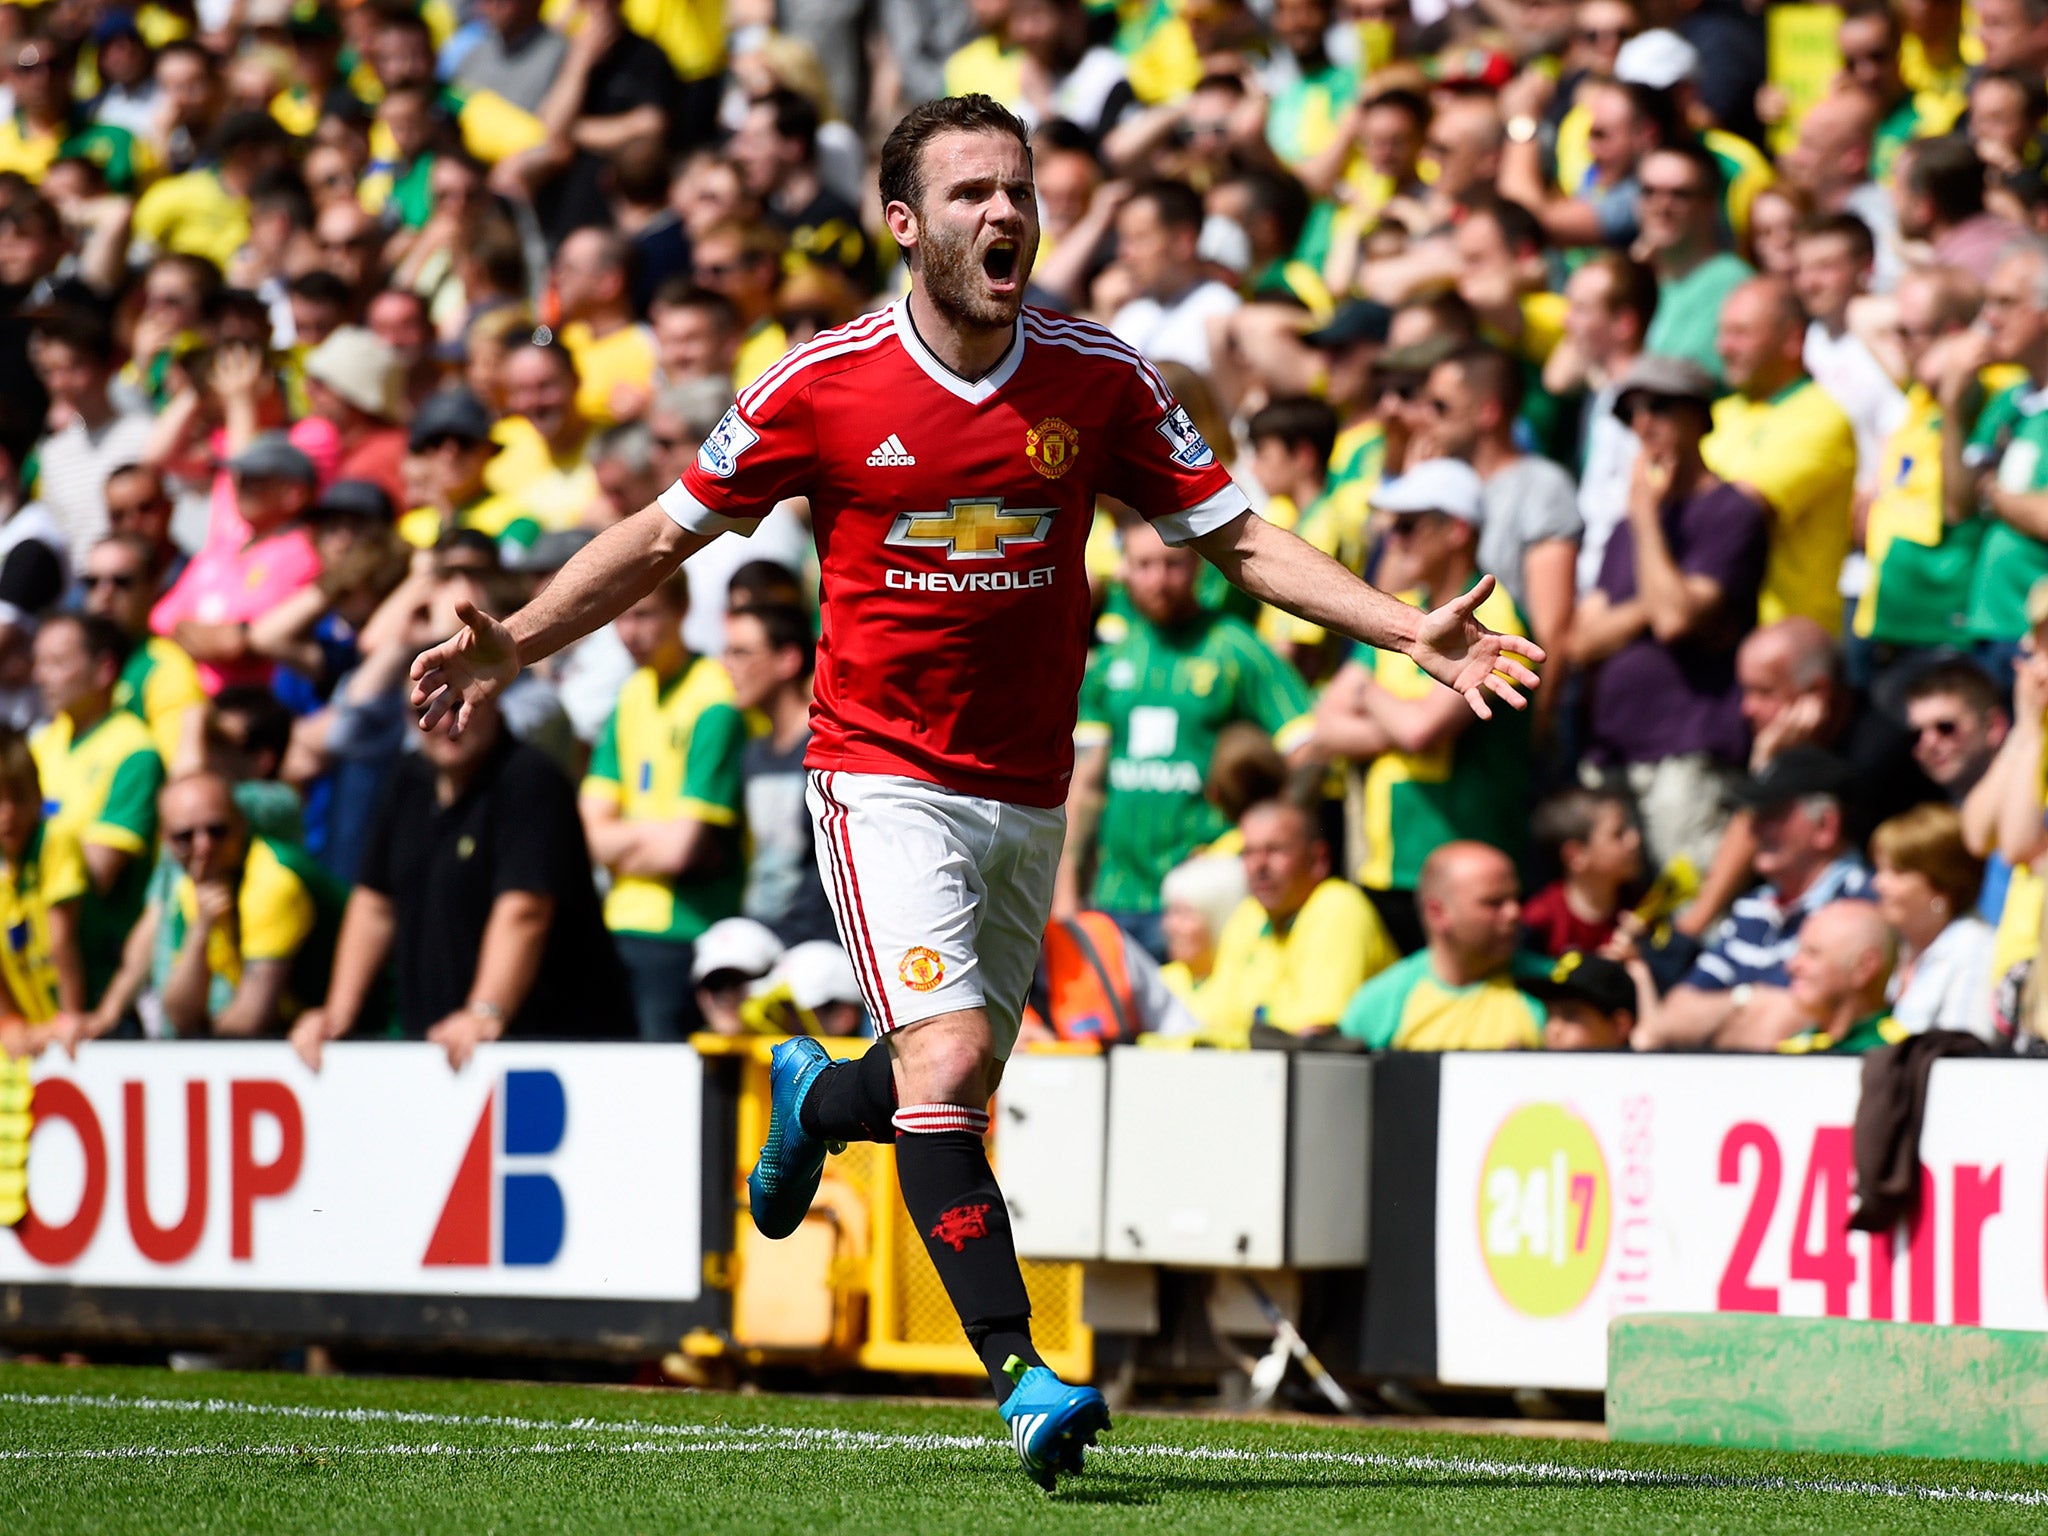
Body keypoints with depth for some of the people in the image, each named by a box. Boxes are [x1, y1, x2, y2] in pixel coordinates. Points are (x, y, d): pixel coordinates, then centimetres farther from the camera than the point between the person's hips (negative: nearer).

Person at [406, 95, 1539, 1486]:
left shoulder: (1100, 378, -3)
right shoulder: (823, 385, -8)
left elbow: (1238, 538, 2)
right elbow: (669, 533, 4)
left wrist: (1412, 633, -8)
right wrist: (517, 645, -4)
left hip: (1027, 787, 4)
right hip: (885, 776, -3)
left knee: (955, 1092, 12)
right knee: (946, 1066, -20)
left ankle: (815, 1099, 47)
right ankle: (1022, 1375, -20)